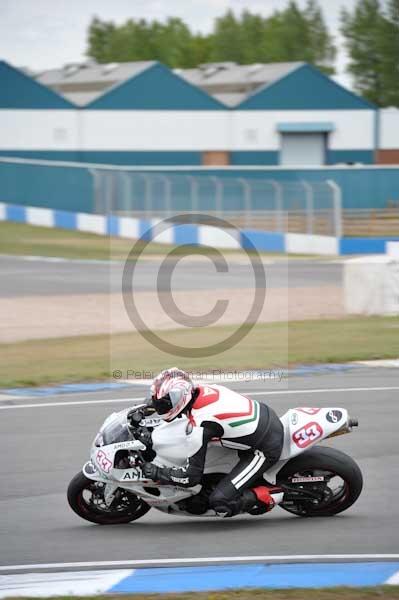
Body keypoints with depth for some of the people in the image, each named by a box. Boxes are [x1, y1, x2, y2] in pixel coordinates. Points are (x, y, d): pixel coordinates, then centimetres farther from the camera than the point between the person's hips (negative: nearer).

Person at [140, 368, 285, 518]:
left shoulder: (200, 425, -27)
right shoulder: (203, 390, -4)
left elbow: (192, 476, -23)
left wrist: (156, 473, -13)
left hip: (266, 450, -9)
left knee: (220, 502, -15)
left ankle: (263, 498, 5)